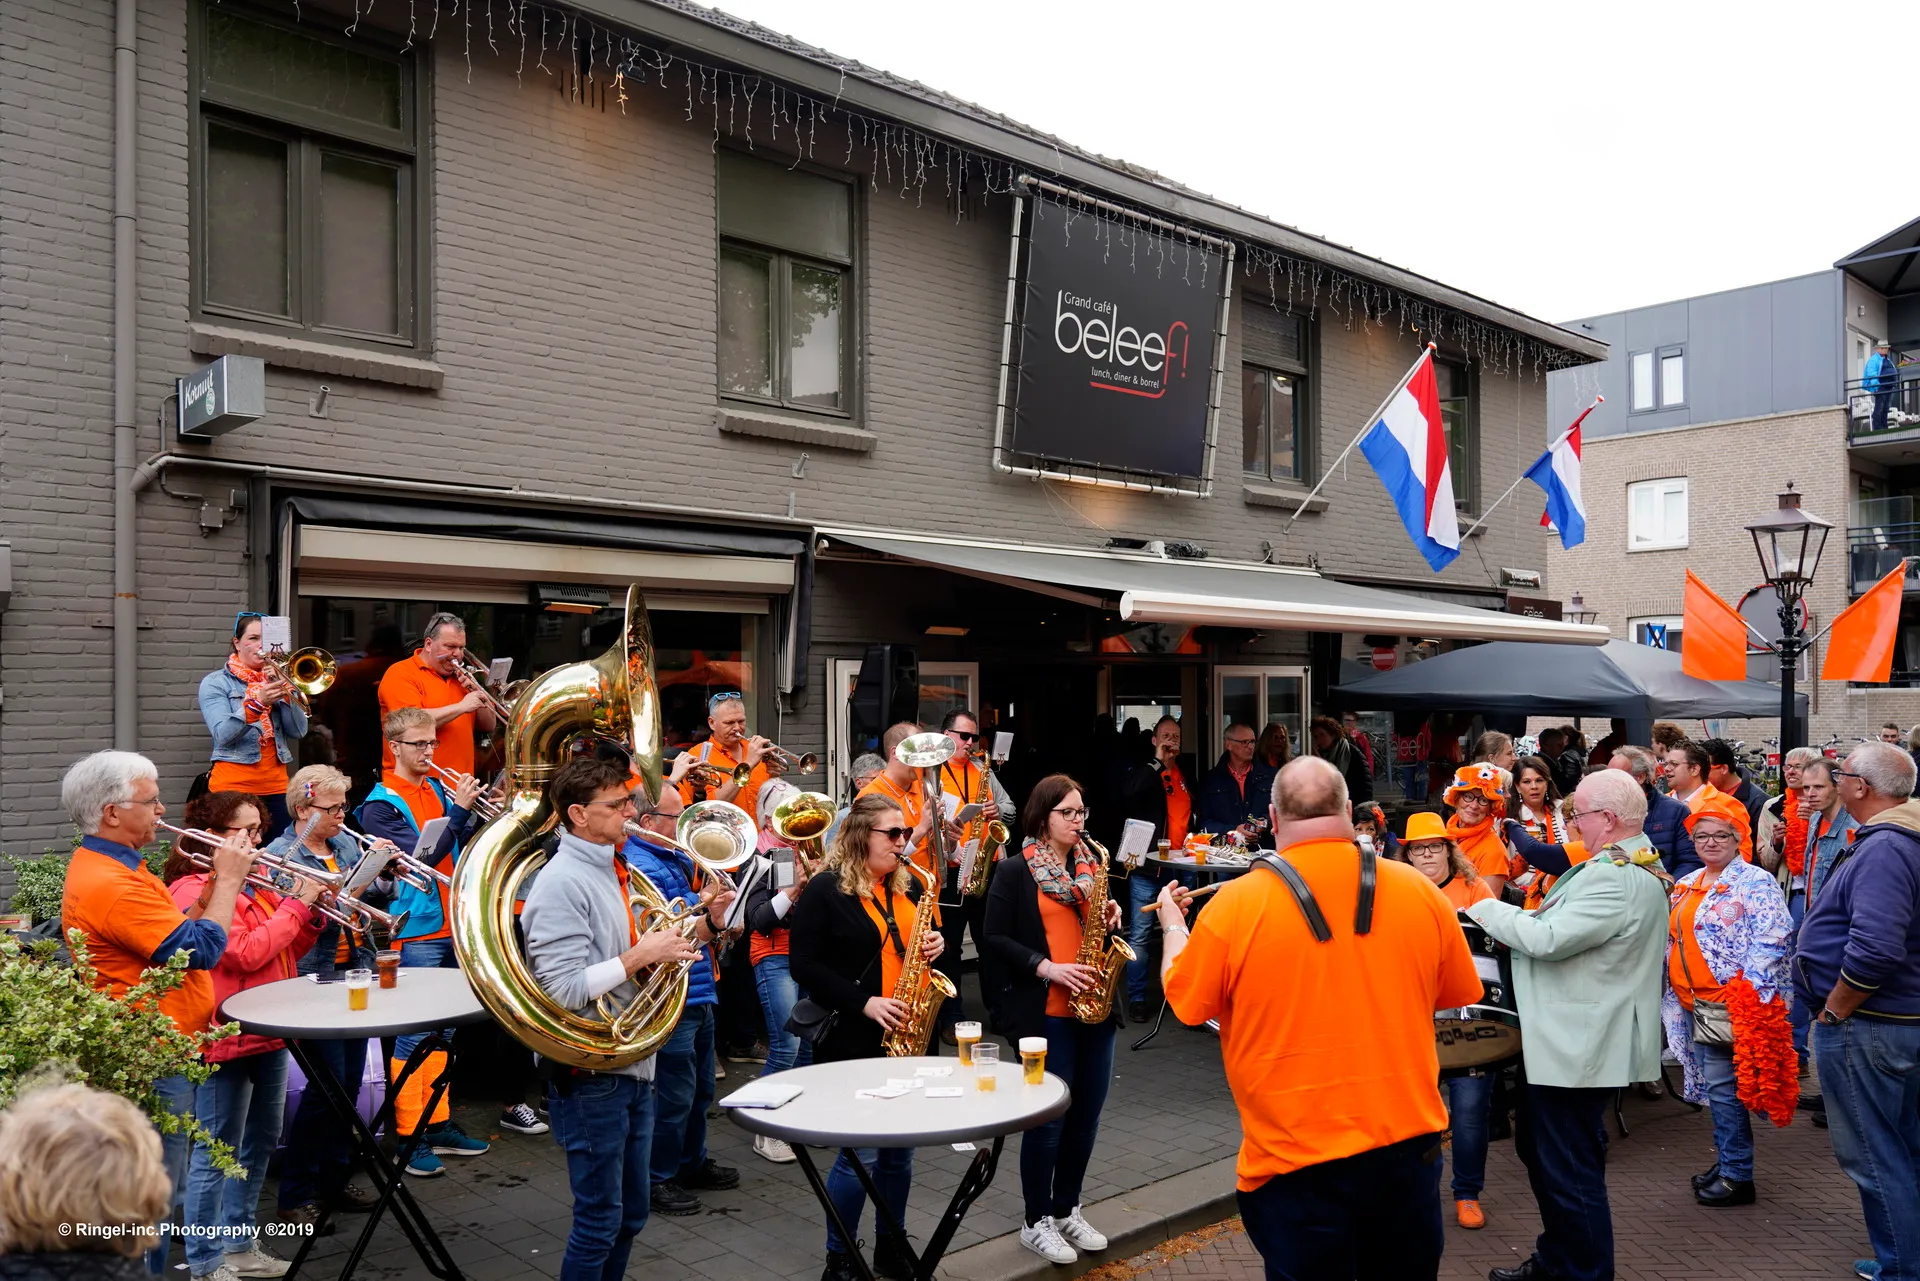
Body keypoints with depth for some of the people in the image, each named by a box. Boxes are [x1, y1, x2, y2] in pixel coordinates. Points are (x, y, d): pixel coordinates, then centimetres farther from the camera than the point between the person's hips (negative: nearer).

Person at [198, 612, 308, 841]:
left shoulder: (276, 679, 13)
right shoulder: (216, 683, 2)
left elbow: (298, 732, 2)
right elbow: (223, 734, -14)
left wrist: (283, 692, -10)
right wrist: (257, 703, -28)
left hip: (276, 785, 4)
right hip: (234, 785, -4)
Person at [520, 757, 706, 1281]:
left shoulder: (613, 872, 11)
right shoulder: (562, 883, -18)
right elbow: (563, 990, -24)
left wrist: (666, 946, 2)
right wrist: (639, 956, -21)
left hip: (632, 1065, 9)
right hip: (591, 1075, -9)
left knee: (630, 1214, 17)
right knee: (600, 1218, 3)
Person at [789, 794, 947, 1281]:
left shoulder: (906, 886, 10)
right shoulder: (826, 889, -10)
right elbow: (804, 965, -14)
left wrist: (933, 945, -1)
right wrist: (864, 1002, -20)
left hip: (906, 1037, 7)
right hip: (853, 1040, -6)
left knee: (900, 1147, 13)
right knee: (860, 1152, -3)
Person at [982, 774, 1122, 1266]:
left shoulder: (1092, 866, 12)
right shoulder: (1014, 871, -7)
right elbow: (996, 939, -10)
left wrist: (1111, 920, -1)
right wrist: (1046, 967, -19)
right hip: (1044, 1011, -6)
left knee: (1086, 1113, 12)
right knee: (1049, 1116, 1)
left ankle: (1066, 1210, 29)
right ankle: (1036, 1221, 17)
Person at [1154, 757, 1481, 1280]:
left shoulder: (1235, 904, -14)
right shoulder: (1420, 891, -6)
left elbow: (1184, 1001, 1)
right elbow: (1458, 993, 10)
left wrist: (1174, 927, 20)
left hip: (1294, 1155, -2)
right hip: (1407, 1142, 3)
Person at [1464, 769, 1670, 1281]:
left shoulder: (1616, 878, -23)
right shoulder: (1638, 865, 12)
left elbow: (1549, 938, -28)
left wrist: (1489, 911, -14)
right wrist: (1516, 923, 6)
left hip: (1577, 1047, -11)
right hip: (1569, 1039, 11)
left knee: (1569, 1170, 1)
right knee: (1540, 1149, 23)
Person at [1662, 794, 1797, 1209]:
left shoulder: (1755, 882, -8)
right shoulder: (1686, 884, 14)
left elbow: (1773, 938, -16)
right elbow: (1673, 939, 20)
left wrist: (1744, 987, -20)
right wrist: (1676, 994, 13)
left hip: (1731, 1003, -8)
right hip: (1693, 1003, 8)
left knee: (1722, 1086, -5)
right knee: (1714, 1084, 14)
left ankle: (1737, 1176, 6)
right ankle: (1726, 1161, 26)